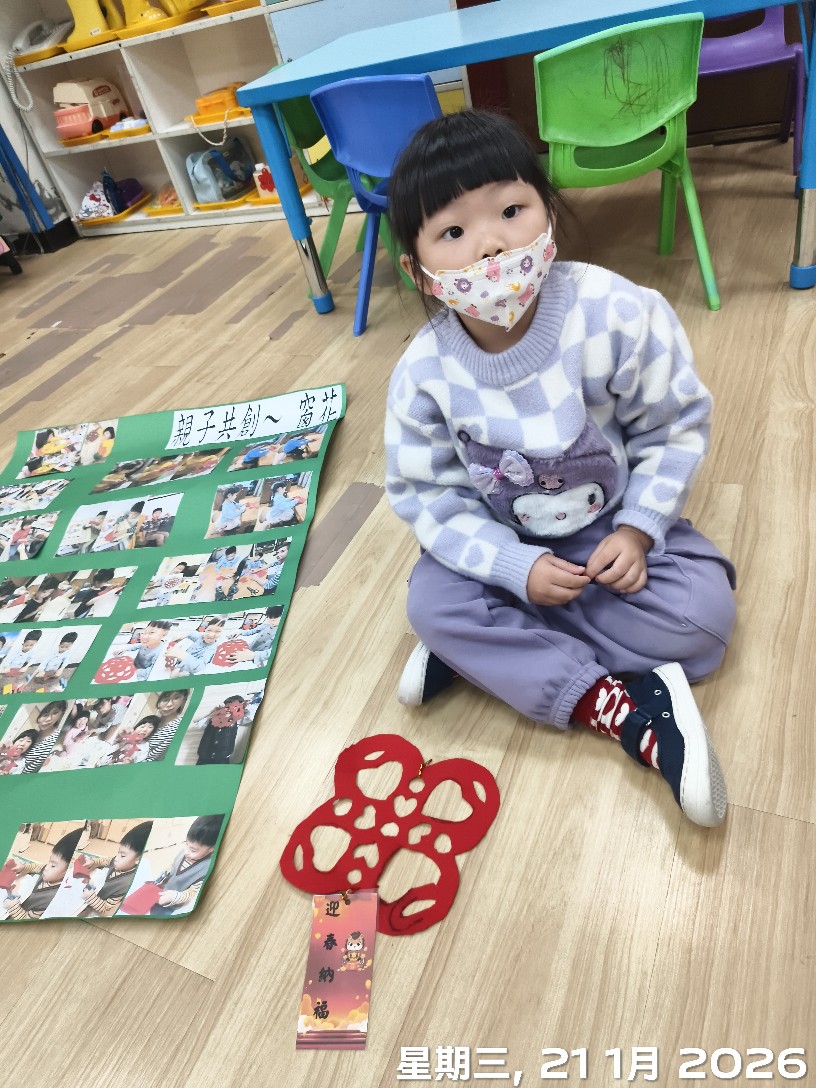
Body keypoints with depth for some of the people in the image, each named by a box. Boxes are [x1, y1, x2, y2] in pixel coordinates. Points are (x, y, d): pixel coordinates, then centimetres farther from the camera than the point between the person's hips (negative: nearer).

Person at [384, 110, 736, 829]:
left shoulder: (621, 315, -23)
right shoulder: (425, 373, -20)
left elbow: (676, 426, -10)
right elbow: (425, 493, -13)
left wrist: (638, 528, -20)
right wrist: (516, 568, -23)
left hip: (618, 521, 0)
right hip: (501, 541, 1)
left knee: (702, 613, -19)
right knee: (431, 601, -23)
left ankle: (491, 648, -13)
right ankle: (621, 707, -20)